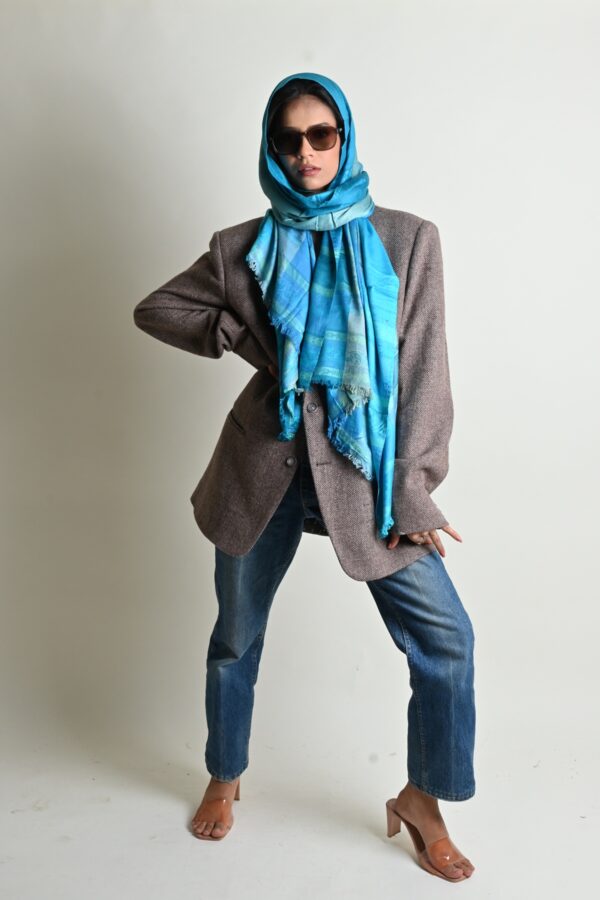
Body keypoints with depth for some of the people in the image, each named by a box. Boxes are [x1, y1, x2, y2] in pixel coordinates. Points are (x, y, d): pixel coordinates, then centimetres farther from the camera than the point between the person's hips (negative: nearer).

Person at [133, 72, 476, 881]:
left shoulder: (407, 240, -2)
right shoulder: (246, 247, 2)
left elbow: (423, 372, -4)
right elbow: (155, 310, 11)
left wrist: (413, 494, -8)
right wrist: (246, 337, -4)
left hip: (364, 465, 0)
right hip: (265, 461, 1)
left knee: (446, 637, -6)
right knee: (237, 634, 15)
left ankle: (422, 799, 18)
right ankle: (225, 778, 40)